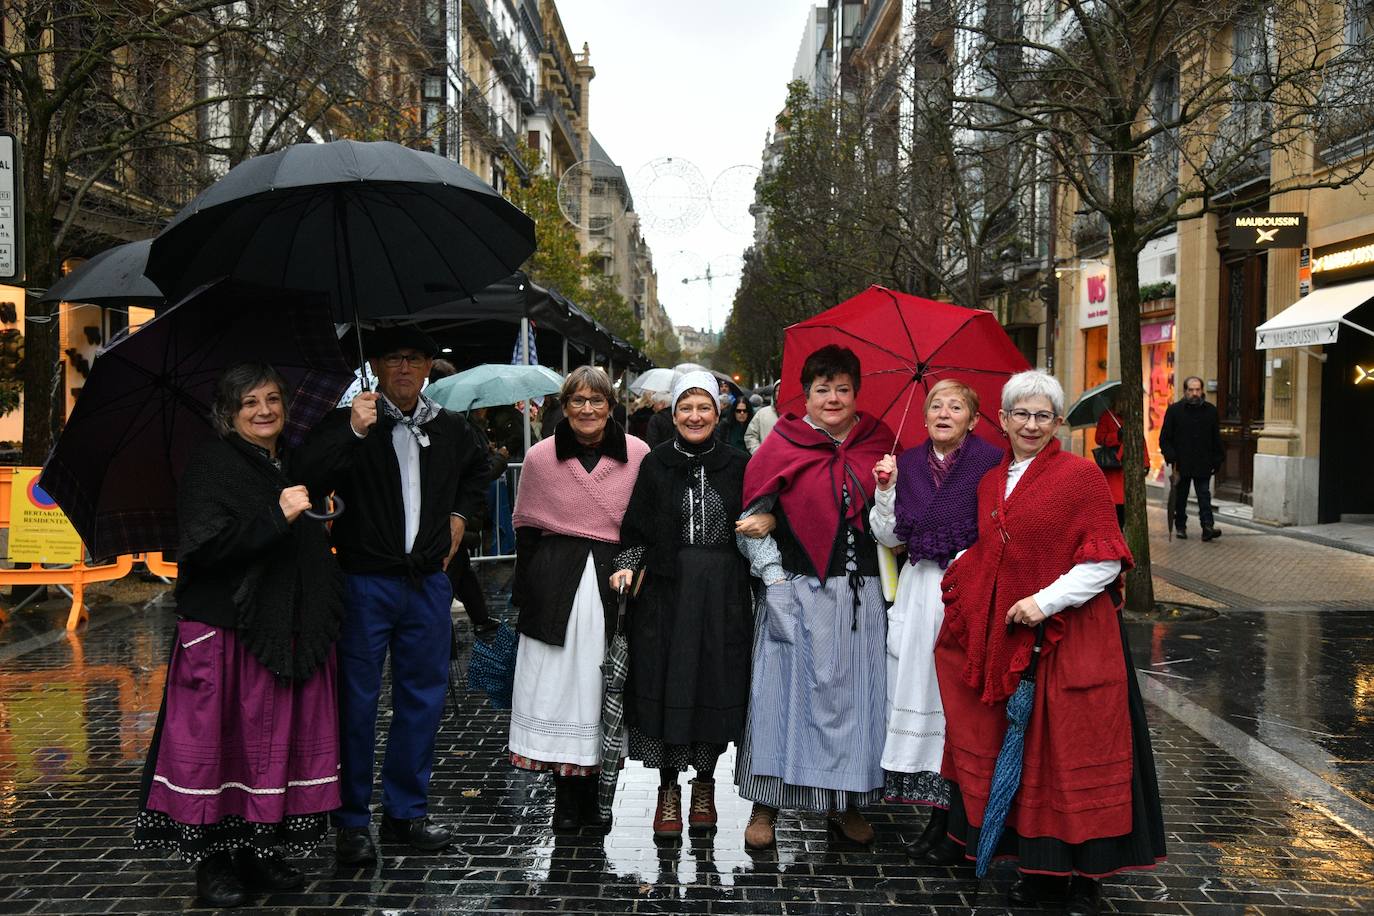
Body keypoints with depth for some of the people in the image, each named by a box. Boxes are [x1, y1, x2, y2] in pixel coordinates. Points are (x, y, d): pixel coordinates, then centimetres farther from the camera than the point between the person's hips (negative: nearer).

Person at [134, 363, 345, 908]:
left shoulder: (294, 465, 15)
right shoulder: (211, 465, -6)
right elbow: (204, 545, -18)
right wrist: (277, 518, -23)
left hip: (288, 633, 6)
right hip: (226, 632, -6)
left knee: (278, 738, 8)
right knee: (223, 739, -2)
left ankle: (262, 853, 19)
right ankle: (213, 859, 10)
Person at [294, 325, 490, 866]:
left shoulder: (449, 429, 10)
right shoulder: (349, 424, -4)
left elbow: (477, 469, 32)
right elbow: (307, 475, -22)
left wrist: (462, 515, 19)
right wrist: (353, 432, -33)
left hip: (428, 582, 5)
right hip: (365, 581, -4)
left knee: (422, 699, 10)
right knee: (357, 702, 0)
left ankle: (406, 812, 23)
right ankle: (352, 821, 12)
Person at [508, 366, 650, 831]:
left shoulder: (638, 455, -1)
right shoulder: (540, 457, 2)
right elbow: (525, 528, 9)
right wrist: (525, 594, 6)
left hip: (615, 582, 0)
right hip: (556, 586, 0)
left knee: (599, 687, 4)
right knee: (558, 685, 1)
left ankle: (589, 793, 18)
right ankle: (566, 797, 12)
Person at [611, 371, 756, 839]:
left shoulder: (738, 464, 5)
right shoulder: (655, 464, 4)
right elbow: (637, 529, 5)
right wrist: (627, 566, -10)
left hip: (722, 594, 1)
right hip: (666, 590, 0)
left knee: (716, 685, 5)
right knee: (665, 684, 0)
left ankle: (705, 783, 22)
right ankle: (669, 788, 12)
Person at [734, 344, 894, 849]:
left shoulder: (877, 443, 8)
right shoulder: (783, 445, -1)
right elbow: (751, 520, 0)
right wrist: (774, 577, -7)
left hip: (859, 595, 3)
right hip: (796, 594, -3)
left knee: (853, 692, 7)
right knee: (786, 689, 0)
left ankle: (847, 803, 21)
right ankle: (765, 807, 10)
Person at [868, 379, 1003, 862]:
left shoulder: (991, 461, -5)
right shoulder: (908, 464, 8)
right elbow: (889, 537, 7)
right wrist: (886, 490, -5)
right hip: (920, 592, 4)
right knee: (921, 693, 4)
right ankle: (939, 812, 14)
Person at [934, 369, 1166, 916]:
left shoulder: (1080, 475, -7)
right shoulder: (990, 484, 12)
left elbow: (1105, 559, -10)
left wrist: (1046, 601, -17)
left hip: (1071, 640, -6)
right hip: (1008, 640, 6)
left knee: (1074, 754, 1)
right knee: (1027, 753, 11)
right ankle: (1041, 865, 24)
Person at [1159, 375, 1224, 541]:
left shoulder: (1211, 411, 7)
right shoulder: (1174, 410, 1)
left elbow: (1216, 439, 12)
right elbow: (1165, 438, 1)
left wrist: (1217, 461, 7)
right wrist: (1171, 458, -9)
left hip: (1203, 465, 1)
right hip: (1181, 464, -1)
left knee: (1204, 496, -4)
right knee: (1180, 497, 9)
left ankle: (1207, 527, -8)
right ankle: (1180, 526, 21)